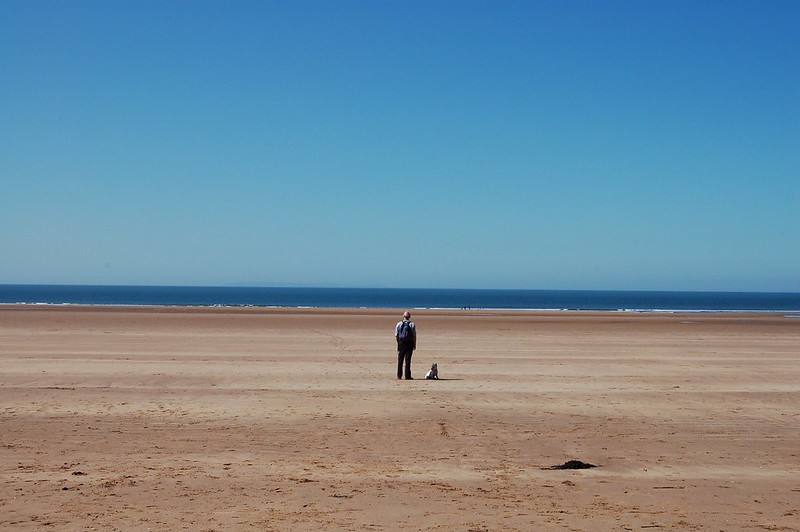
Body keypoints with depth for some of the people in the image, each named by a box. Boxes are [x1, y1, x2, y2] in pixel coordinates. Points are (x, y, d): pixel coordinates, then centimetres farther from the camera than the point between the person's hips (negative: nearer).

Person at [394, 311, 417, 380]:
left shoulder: (399, 324, 3)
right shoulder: (412, 324, -3)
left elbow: (396, 336, 3)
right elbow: (414, 335, -5)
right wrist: (415, 344, 2)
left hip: (401, 343, 2)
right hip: (409, 343, -2)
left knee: (400, 359, 9)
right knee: (408, 359, 0)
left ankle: (399, 375, 10)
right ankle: (407, 376, -1)